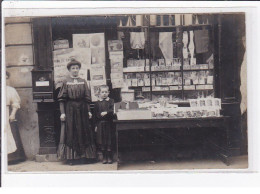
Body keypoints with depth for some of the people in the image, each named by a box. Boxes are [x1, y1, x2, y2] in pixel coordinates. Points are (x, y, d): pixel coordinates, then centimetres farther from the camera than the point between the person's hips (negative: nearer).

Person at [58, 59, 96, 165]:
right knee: (71, 132, 1)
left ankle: (85, 156, 13)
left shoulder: (83, 82, 9)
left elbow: (87, 98, 9)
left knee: (83, 132, 5)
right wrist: (62, 113, -9)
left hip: (82, 109, 2)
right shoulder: (66, 82, 3)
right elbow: (62, 99, -2)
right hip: (70, 109, -2)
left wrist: (88, 111, 3)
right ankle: (72, 158, 7)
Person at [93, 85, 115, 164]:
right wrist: (96, 125, 3)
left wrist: (106, 113, -23)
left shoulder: (111, 101, 3)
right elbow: (95, 115, 7)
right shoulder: (97, 103, 6)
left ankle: (110, 157, 10)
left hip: (109, 123, -1)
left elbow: (113, 110, -8)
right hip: (100, 124, 1)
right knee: (102, 142, 5)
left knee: (109, 141, 1)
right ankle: (104, 157, 16)